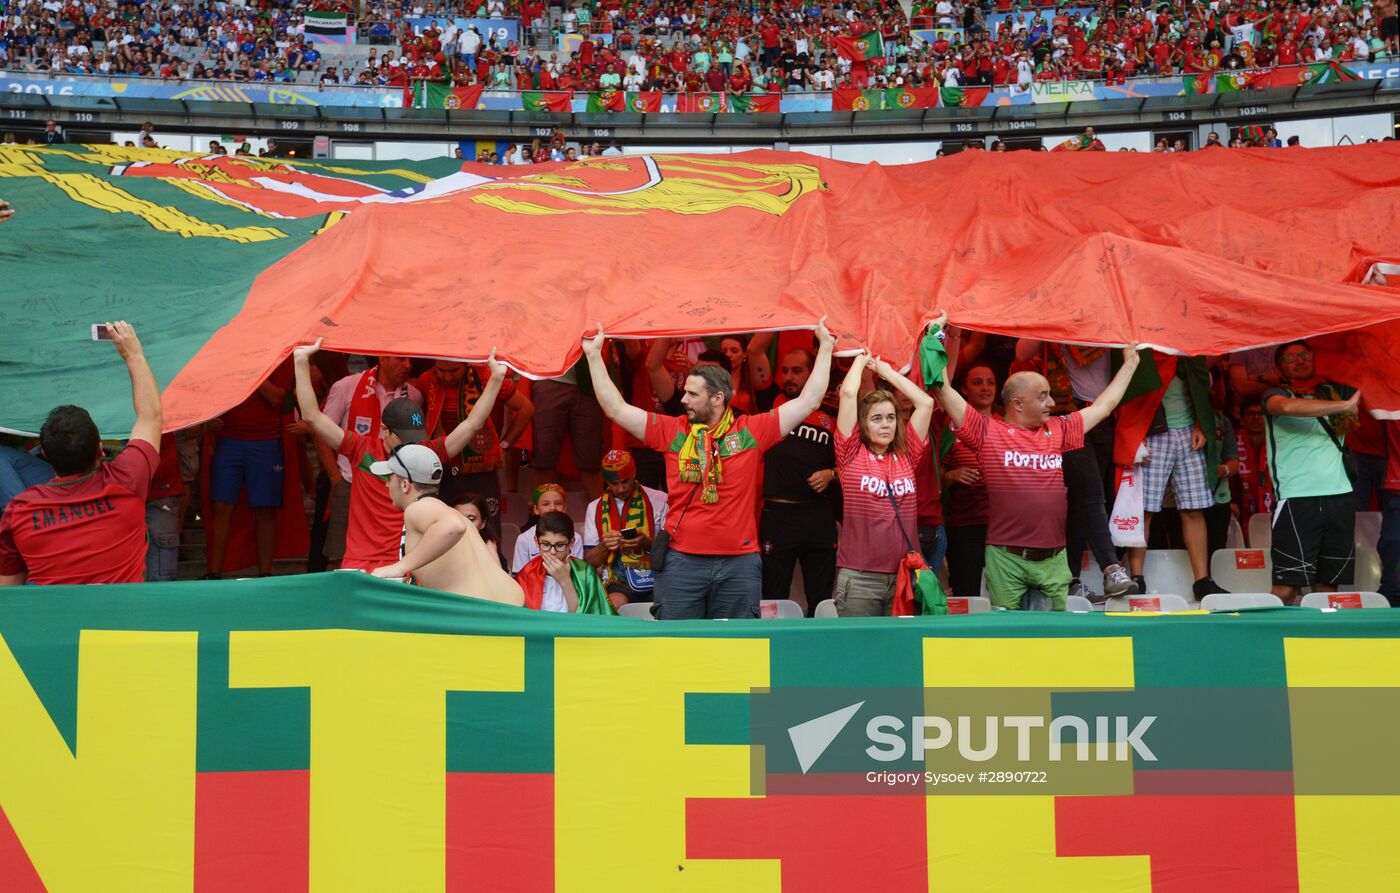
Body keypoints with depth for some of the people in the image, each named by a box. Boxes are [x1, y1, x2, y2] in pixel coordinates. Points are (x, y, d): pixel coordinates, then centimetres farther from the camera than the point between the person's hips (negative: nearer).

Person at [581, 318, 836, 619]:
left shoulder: (752, 431, 3)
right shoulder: (672, 431, 6)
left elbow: (808, 401, 5)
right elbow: (616, 409, 6)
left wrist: (825, 347, 8)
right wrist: (594, 355, 4)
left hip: (740, 563, -1)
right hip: (682, 560, 1)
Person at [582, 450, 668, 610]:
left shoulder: (659, 500, 9)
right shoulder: (595, 508, 16)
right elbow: (589, 560, 14)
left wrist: (647, 544, -14)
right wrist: (604, 546, -7)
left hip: (655, 576, -1)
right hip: (618, 581, 1)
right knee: (617, 604, -33)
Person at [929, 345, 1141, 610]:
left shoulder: (1058, 430, 14)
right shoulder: (988, 432, -1)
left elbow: (1104, 405, 24)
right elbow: (943, 391, -7)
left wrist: (1130, 362, 29)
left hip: (1054, 559, 4)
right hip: (1006, 559, -4)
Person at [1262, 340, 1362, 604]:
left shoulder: (1333, 391, 20)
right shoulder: (1276, 394, 6)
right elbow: (1288, 407, -17)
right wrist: (1345, 405, -15)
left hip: (1339, 495, 5)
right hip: (1296, 497, -5)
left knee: (1328, 583, 6)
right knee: (1287, 587, -12)